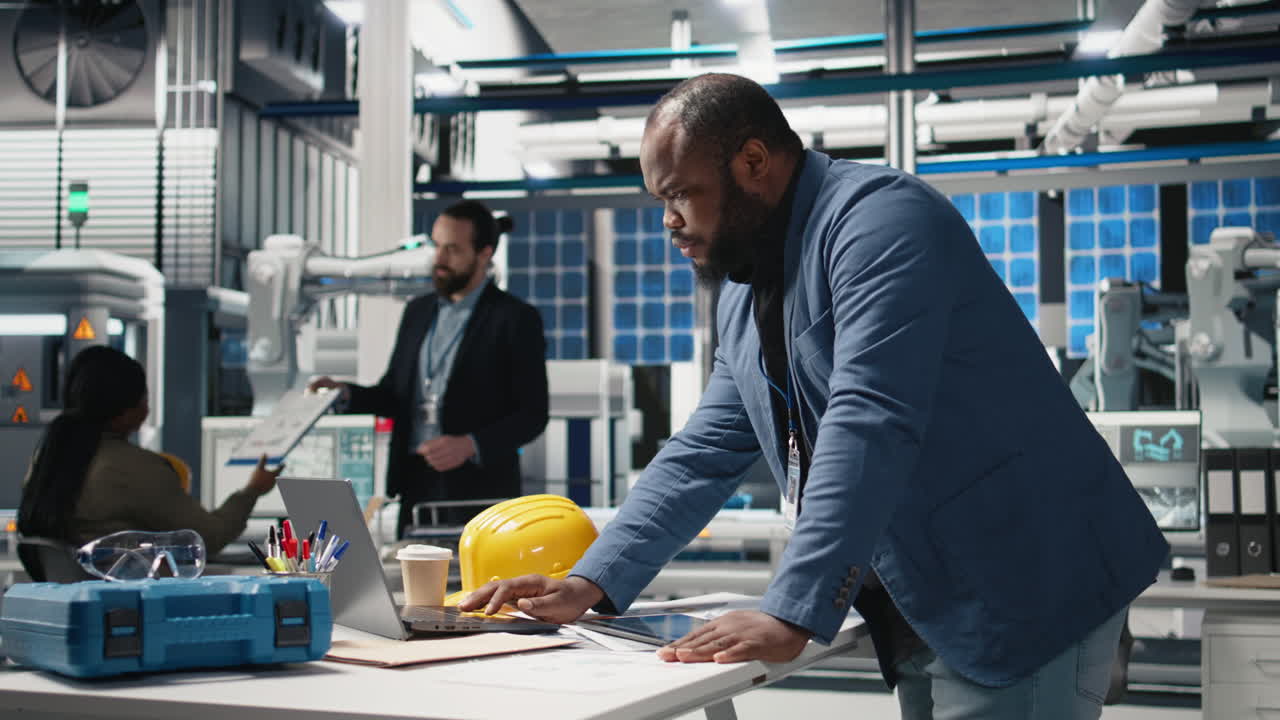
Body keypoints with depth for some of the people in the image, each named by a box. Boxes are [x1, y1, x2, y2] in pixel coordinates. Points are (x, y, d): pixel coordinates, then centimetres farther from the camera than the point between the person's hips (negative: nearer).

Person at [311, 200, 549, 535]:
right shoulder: (418, 311, 13)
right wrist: (345, 393, -1)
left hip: (478, 492, -5)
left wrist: (471, 445, -21)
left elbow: (532, 414, -8)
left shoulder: (516, 318, -5)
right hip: (413, 485, 5)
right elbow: (393, 395, 18)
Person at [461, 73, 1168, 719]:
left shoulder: (879, 216, -17)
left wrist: (791, 615, -32)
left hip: (1029, 589, -8)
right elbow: (704, 454, 14)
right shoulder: (743, 296, 12)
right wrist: (589, 584, 4)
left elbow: (869, 425, -27)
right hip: (921, 616, 8)